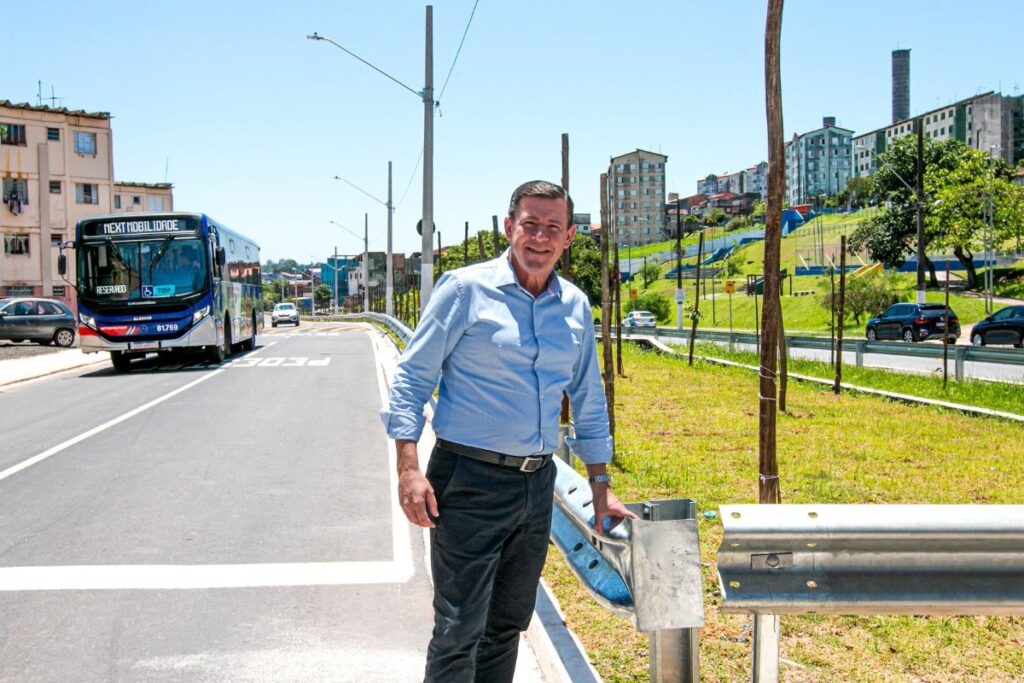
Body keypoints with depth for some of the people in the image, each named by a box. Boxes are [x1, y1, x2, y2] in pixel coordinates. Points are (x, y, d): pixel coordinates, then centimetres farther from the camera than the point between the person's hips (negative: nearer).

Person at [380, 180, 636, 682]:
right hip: (470, 480, -5)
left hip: (537, 484, 6)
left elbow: (588, 401, 18)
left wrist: (601, 486, 15)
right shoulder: (466, 289, -6)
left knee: (509, 623, 16)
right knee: (459, 631, -5)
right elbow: (411, 378, -7)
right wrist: (409, 468, -16)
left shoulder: (575, 306, 10)